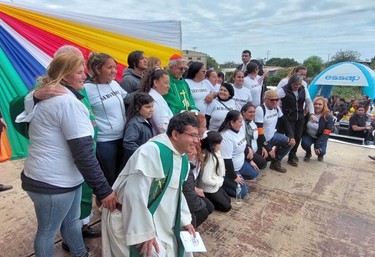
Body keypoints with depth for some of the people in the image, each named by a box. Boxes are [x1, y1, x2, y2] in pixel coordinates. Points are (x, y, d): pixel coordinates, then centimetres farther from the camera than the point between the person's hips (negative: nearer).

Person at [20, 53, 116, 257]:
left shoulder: (47, 97, 11)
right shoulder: (69, 102, -22)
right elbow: (84, 153, -27)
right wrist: (103, 189, -24)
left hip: (63, 178, 10)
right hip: (53, 183, -9)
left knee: (71, 221, 23)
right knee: (48, 231, 11)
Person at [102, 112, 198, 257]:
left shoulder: (183, 160, 1)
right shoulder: (151, 151, -27)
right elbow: (135, 194, -30)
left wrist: (185, 220, 10)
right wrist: (144, 232, -26)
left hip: (157, 218, 9)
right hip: (127, 218, -8)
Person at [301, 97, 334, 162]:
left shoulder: (328, 117, -18)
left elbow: (326, 133, -18)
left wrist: (317, 145, -23)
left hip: (320, 137, -1)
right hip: (308, 135, 1)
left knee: (321, 151, -22)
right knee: (304, 144, -28)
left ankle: (320, 155, 21)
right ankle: (308, 153, 10)